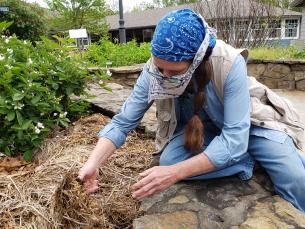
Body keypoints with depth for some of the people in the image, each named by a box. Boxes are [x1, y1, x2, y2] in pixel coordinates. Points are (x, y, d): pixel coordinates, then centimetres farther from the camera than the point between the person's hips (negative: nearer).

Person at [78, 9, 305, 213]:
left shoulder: (230, 65, -36)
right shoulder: (153, 71, -26)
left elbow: (234, 138, -37)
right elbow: (123, 122, -20)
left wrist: (176, 172, -44)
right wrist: (93, 164, -34)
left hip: (247, 123, -2)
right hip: (195, 129, 3)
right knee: (168, 160, -27)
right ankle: (249, 160, -8)